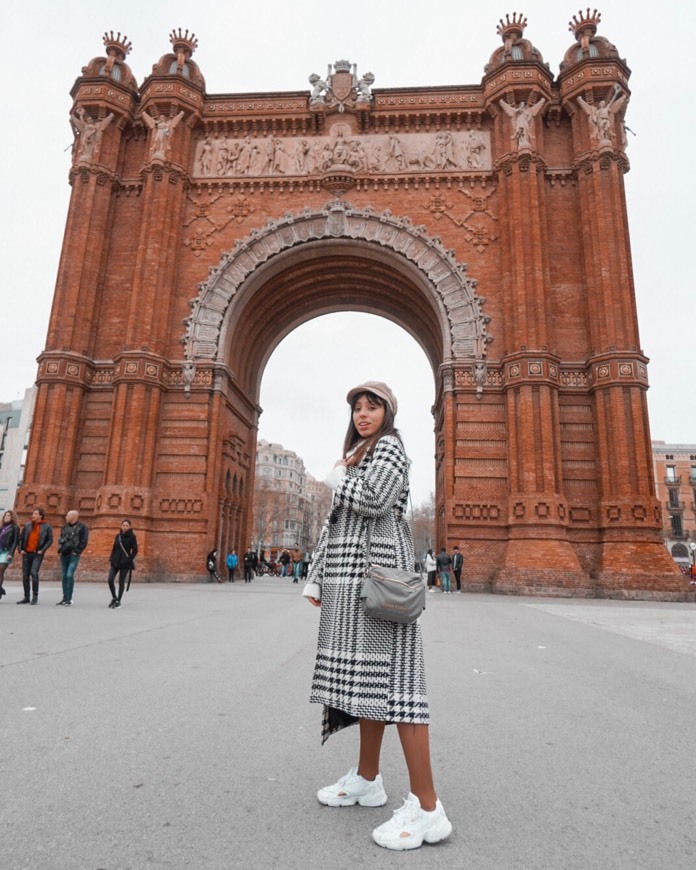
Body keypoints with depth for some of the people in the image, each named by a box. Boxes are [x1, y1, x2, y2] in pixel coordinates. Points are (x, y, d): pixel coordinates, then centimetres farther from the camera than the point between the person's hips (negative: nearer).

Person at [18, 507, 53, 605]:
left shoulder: (47, 526, -1)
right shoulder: (27, 526, 11)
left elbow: (50, 540, -2)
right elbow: (21, 538, 15)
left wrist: (42, 550, -11)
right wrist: (20, 549, 4)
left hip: (37, 554, -5)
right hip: (26, 554, 5)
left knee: (34, 573, -17)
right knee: (25, 575, 6)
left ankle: (35, 596, -5)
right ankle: (26, 597, 18)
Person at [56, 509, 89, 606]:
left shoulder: (82, 527, -6)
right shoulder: (65, 527, 15)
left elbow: (84, 541, -10)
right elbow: (60, 539, 22)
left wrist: (77, 551, -14)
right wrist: (60, 550, 8)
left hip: (73, 555, -7)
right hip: (64, 555, 7)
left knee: (69, 575, -15)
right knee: (64, 576, 10)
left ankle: (69, 599, -10)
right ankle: (65, 598, 19)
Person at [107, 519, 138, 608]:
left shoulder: (131, 537, -4)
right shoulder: (118, 536, 9)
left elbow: (135, 550, -4)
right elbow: (114, 548, 16)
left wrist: (129, 559, -13)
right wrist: (111, 559, 8)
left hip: (125, 563, -4)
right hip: (115, 562, 4)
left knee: (121, 582, 1)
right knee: (110, 580, -4)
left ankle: (118, 601, 14)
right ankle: (114, 598, 17)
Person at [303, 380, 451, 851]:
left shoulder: (389, 445, -3)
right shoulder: (358, 454, 23)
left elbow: (373, 500, -21)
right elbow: (336, 521, 20)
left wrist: (338, 476, -2)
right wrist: (317, 577, 16)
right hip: (350, 574, 9)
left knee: (390, 671, -10)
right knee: (365, 673, 13)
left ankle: (427, 807, -5)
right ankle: (367, 779, 26)